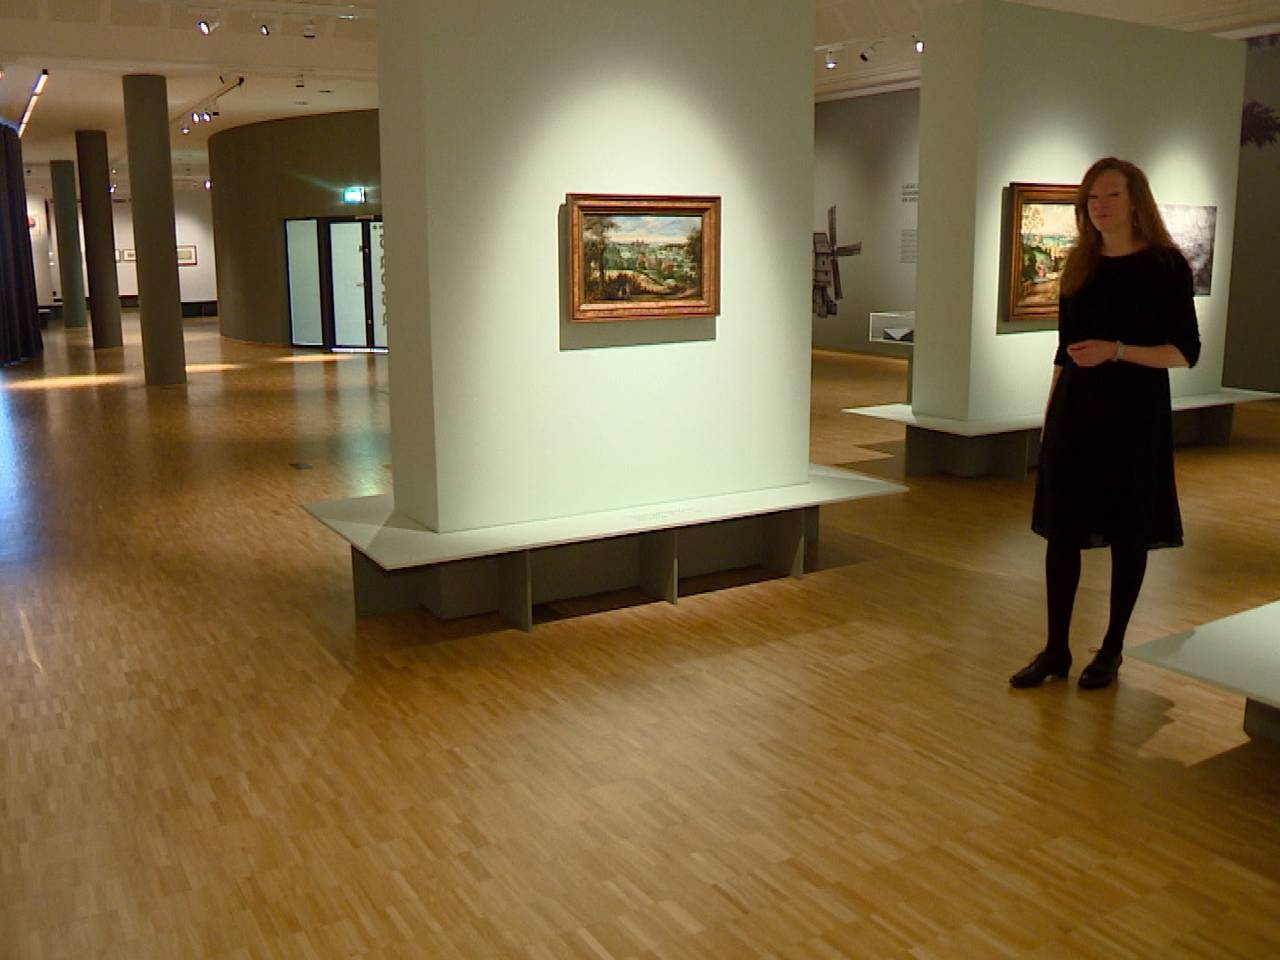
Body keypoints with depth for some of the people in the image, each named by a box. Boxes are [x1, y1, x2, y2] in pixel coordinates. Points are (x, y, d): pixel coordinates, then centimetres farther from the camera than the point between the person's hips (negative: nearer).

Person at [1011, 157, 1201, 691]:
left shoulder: (1164, 265, -4)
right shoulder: (1079, 267, 9)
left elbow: (1185, 352, -7)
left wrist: (1116, 351, -21)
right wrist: (1049, 417, 9)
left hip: (1134, 412, -4)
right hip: (1074, 411, 4)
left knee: (1128, 532, 5)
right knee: (1061, 530, 3)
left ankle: (1112, 652, 18)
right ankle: (1055, 650, 13)